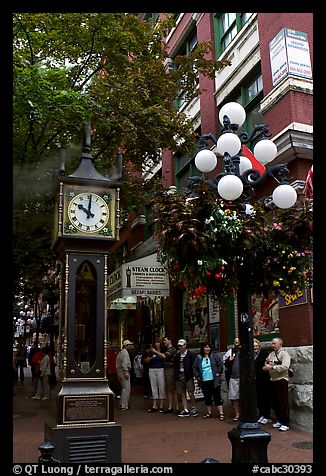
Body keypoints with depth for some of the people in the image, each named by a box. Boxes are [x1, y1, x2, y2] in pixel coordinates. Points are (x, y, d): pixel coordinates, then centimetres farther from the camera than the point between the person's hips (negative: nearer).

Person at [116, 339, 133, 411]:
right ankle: (124, 406, -6)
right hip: (123, 372, -10)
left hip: (119, 371, 10)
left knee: (124, 388, 19)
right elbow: (124, 363, -22)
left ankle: (122, 404, 24)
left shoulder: (120, 352, 18)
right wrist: (126, 372, -23)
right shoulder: (125, 352, -12)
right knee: (126, 389, -6)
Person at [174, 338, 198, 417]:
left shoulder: (191, 354, -5)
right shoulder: (178, 355, 13)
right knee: (182, 394, 7)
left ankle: (194, 409, 11)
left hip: (188, 377, -6)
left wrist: (192, 374, -13)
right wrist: (176, 376, 8)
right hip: (179, 377, 6)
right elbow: (175, 366, 15)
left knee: (191, 393, -5)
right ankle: (185, 410, 15)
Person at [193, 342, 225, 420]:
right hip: (204, 381, 3)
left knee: (217, 397, -1)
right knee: (207, 397, 13)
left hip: (214, 380, -3)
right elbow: (195, 368, 11)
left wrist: (218, 373, -7)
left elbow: (220, 365, 0)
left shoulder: (214, 355, -1)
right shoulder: (198, 357, 4)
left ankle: (221, 413, 3)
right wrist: (197, 376, 2)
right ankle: (209, 412, 26)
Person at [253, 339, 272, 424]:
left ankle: (267, 417, 13)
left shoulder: (264, 351, -7)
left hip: (265, 379, -5)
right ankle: (261, 415, 23)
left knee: (266, 398, 4)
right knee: (259, 398, 11)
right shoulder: (252, 354, 8)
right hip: (257, 379, 5)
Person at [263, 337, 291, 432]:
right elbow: (264, 368, 14)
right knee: (275, 402, 12)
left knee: (283, 402, -3)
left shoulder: (284, 353, -6)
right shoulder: (271, 354, 14)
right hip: (273, 380, 7)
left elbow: (285, 367, -22)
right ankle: (279, 421, 25)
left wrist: (272, 367, -21)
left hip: (281, 380, -7)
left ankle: (285, 424, 4)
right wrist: (267, 363, -7)